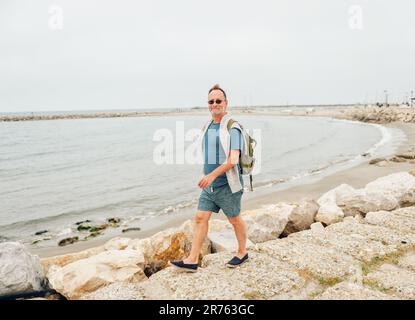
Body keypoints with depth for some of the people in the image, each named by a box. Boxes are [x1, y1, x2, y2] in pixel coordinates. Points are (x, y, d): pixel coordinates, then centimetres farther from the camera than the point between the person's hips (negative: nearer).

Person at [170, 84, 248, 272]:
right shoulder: (207, 127, 10)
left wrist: (212, 175, -26)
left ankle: (242, 253, 31)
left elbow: (233, 160, -23)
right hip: (209, 185, 7)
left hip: (227, 185, -7)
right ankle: (192, 261, 9)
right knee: (200, 218, 3)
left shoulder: (233, 128, -14)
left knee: (235, 220, 10)